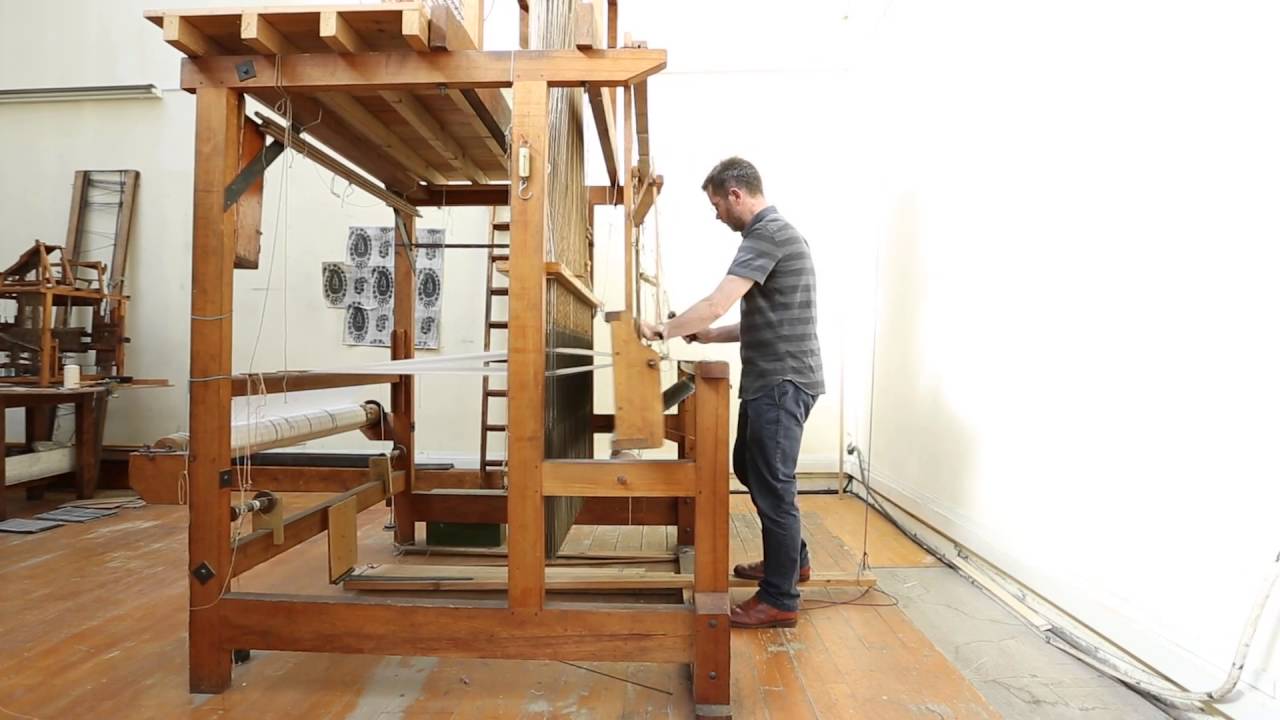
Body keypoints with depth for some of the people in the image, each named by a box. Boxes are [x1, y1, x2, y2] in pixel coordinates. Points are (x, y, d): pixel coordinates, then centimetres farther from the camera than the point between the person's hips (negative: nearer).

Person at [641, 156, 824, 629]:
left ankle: (780, 600, 13)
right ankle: (792, 558, 38)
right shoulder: (774, 233, 17)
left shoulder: (767, 234, -15)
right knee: (748, 468, 21)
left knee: (771, 485, -2)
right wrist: (710, 336, 13)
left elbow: (716, 304, -24)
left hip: (782, 382, -10)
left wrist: (663, 331, -10)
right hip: (771, 380, 10)